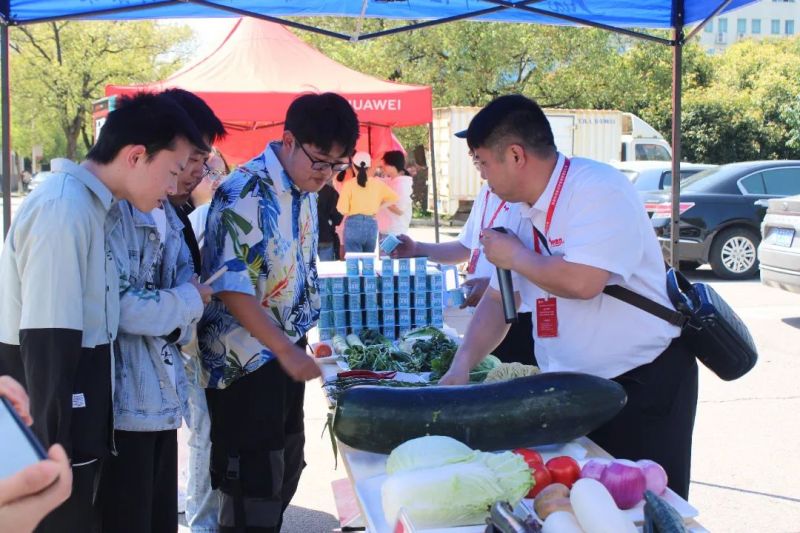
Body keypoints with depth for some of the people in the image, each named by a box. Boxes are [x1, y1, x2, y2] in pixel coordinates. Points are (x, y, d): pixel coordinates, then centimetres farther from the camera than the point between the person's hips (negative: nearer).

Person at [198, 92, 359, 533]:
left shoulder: (304, 191, 7)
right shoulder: (245, 192, -20)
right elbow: (230, 285, -24)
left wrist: (296, 347, 15)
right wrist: (286, 350, -25)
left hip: (285, 356, 9)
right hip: (245, 362, -9)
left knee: (285, 472, 17)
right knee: (252, 486, -2)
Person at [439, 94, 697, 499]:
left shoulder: (599, 189, -20)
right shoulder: (527, 215, 6)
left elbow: (581, 281, -34)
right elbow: (499, 299, 12)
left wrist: (515, 256, -16)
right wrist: (460, 367, 1)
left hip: (643, 386, -8)